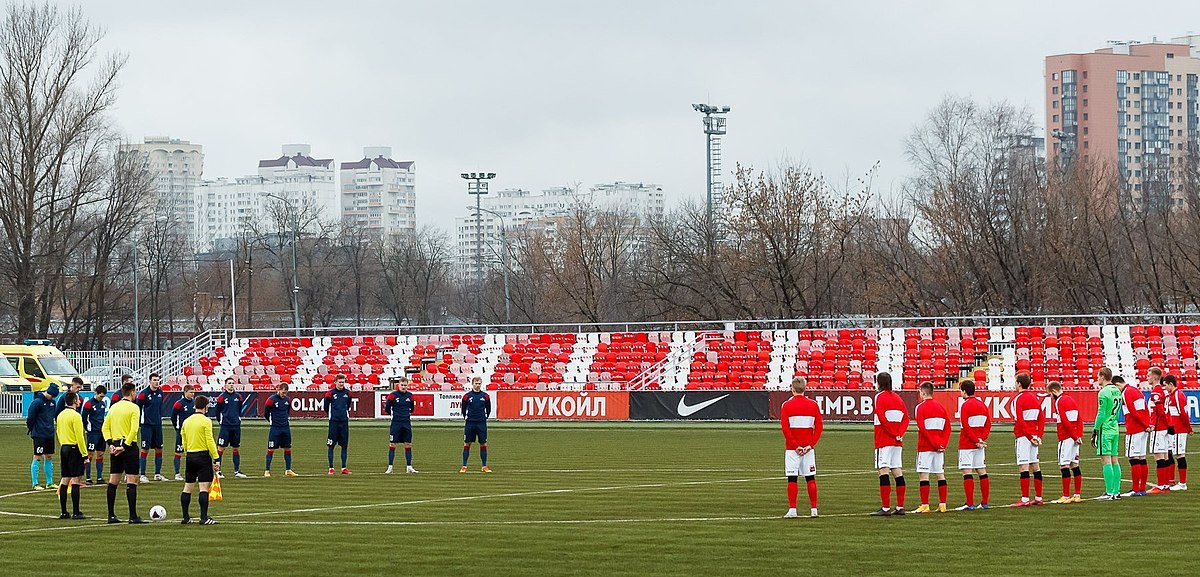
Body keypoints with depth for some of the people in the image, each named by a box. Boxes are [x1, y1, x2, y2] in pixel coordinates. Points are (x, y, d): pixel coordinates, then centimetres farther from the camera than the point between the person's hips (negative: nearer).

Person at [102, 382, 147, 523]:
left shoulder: (113, 407, 11)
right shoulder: (134, 407, -9)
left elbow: (105, 427, 9)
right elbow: (134, 429, -18)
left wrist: (110, 443, 2)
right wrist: (125, 446, -16)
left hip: (115, 446, 7)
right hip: (129, 446, -7)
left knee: (113, 481, 10)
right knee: (132, 482, -5)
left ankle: (111, 515, 12)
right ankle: (133, 516, -8)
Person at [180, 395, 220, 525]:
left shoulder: (186, 421, 9)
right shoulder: (206, 421, -10)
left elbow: (184, 442, 14)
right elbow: (210, 441, -14)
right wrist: (216, 458, -11)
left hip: (190, 456, 6)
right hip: (203, 455, -6)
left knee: (187, 487, 11)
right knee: (204, 487, -6)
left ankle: (185, 517, 13)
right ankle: (204, 518, -11)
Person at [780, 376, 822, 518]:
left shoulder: (787, 405, -4)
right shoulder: (813, 405, 4)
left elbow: (785, 428, -10)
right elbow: (819, 427, -2)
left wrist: (795, 446, -8)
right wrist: (810, 444, -5)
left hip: (792, 448, -2)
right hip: (809, 448, 2)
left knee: (792, 479, 0)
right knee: (810, 478, 7)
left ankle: (792, 510, -4)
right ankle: (813, 509, 6)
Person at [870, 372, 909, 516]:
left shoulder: (880, 397, -6)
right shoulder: (897, 397, 15)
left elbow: (882, 418, -17)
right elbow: (905, 418, 9)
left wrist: (894, 433, -9)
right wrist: (899, 433, -2)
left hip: (884, 440, -7)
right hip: (897, 442, 7)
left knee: (884, 471, -9)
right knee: (897, 471, 9)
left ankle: (886, 508, -14)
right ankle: (900, 507, 10)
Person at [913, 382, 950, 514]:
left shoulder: (921, 407, -8)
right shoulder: (941, 407, 11)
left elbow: (922, 428, -14)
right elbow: (947, 428, 8)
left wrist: (936, 444, -11)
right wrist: (942, 444, 1)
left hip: (925, 447, -6)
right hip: (939, 448, 6)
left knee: (924, 475, -4)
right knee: (940, 474, 9)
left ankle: (925, 505, -7)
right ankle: (942, 504, 9)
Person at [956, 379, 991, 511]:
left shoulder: (965, 406, -11)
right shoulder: (982, 405, 10)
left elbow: (966, 427, -16)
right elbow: (988, 425, 8)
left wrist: (976, 440, -11)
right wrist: (981, 439, -2)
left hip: (966, 444, -7)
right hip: (980, 445, 7)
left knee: (967, 473, -5)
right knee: (982, 472, 10)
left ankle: (970, 504, -8)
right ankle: (984, 503, 13)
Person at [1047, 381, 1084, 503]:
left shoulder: (1059, 402, -10)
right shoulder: (1071, 400, 15)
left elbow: (1065, 422, -17)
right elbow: (1080, 420, 13)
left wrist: (1075, 437, -11)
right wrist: (1079, 436, 7)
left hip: (1066, 438, -8)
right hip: (1075, 438, 8)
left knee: (1064, 466, -6)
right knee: (1075, 466, 11)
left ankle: (1066, 497, -8)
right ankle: (1077, 495, 13)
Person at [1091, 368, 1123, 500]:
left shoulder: (1103, 393, -13)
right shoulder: (1117, 391, 12)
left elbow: (1101, 415, -15)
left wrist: (1095, 431, -10)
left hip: (1105, 430, -8)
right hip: (1115, 429, 8)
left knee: (1106, 461, -8)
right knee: (1114, 460, 11)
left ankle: (1109, 493, -11)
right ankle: (1116, 492, 13)